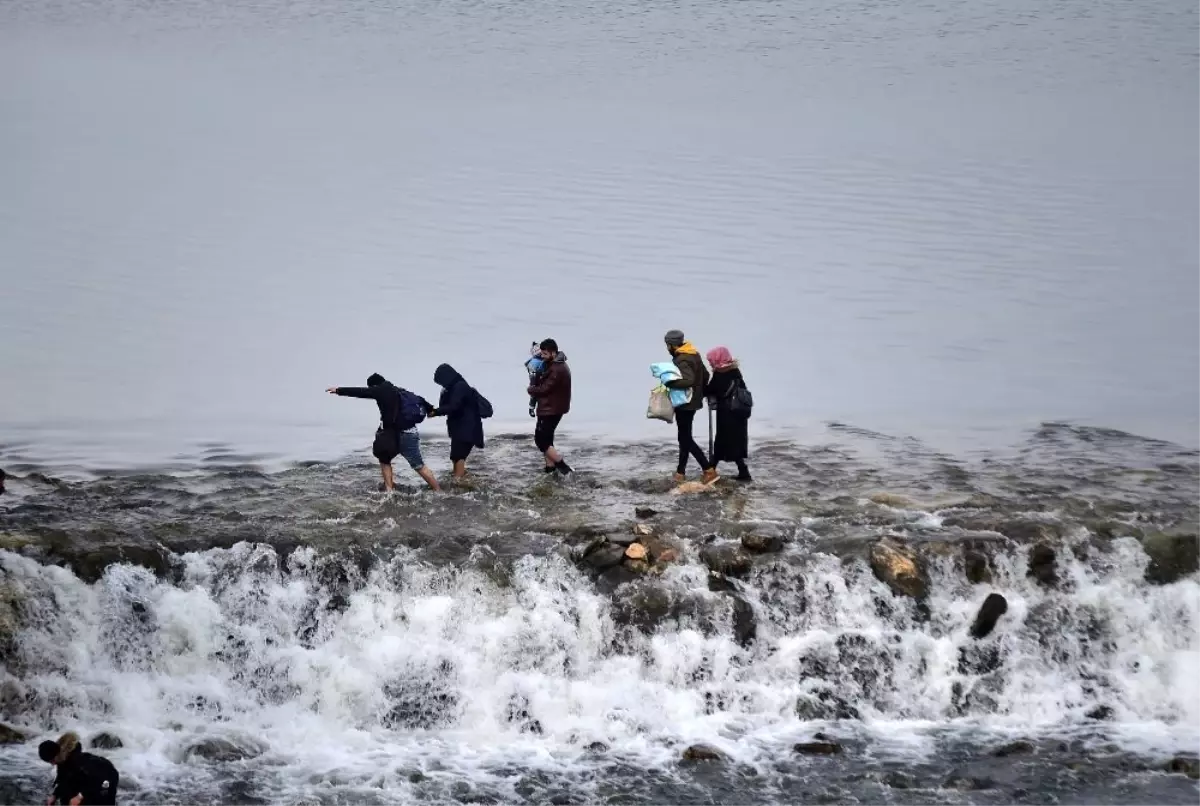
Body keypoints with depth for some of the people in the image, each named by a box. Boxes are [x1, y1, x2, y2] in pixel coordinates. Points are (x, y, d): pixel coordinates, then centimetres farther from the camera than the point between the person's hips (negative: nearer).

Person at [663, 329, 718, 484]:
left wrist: (669, 383, -27)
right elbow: (705, 375, 15)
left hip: (685, 403, -10)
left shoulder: (682, 360, -21)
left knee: (686, 439, -5)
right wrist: (700, 393, 22)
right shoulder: (694, 355, 8)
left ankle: (709, 470, -10)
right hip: (693, 402, 10)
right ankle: (680, 472, 23)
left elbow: (688, 380, -35)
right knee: (684, 438, 16)